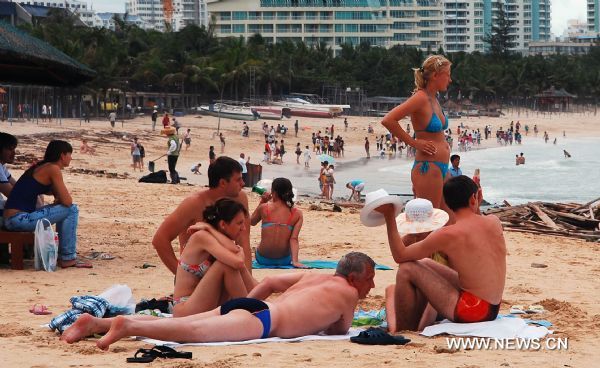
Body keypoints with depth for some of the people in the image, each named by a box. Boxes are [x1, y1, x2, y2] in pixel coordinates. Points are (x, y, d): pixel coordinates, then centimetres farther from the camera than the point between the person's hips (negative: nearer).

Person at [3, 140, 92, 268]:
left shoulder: (40, 166, 18)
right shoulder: (53, 169, -10)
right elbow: (67, 201, -12)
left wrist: (58, 199, 6)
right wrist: (59, 200, 9)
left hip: (11, 219, 10)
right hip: (19, 219, -10)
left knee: (64, 210, 24)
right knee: (72, 209, -7)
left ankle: (63, 253, 27)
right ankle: (67, 258, -3)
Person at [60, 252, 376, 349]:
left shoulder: (314, 277, 32)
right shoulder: (348, 293, 10)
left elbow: (269, 282, 33)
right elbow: (339, 330, 18)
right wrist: (320, 325, 37)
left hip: (245, 304, 8)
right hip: (263, 319, -8)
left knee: (173, 323, -3)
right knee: (193, 331, -30)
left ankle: (96, 322, -14)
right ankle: (128, 325, -50)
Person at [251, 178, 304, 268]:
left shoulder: (264, 208, -8)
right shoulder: (297, 214, -8)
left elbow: (252, 222, 11)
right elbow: (294, 239, -16)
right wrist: (295, 261, -20)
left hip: (263, 259, 0)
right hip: (284, 260, 0)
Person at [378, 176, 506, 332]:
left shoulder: (448, 235, -18)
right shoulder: (494, 222, -1)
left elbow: (400, 255, -8)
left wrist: (390, 217, -4)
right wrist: (477, 208, 22)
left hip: (471, 311, -7)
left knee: (407, 269, -1)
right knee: (425, 265, 23)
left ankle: (403, 331, 12)